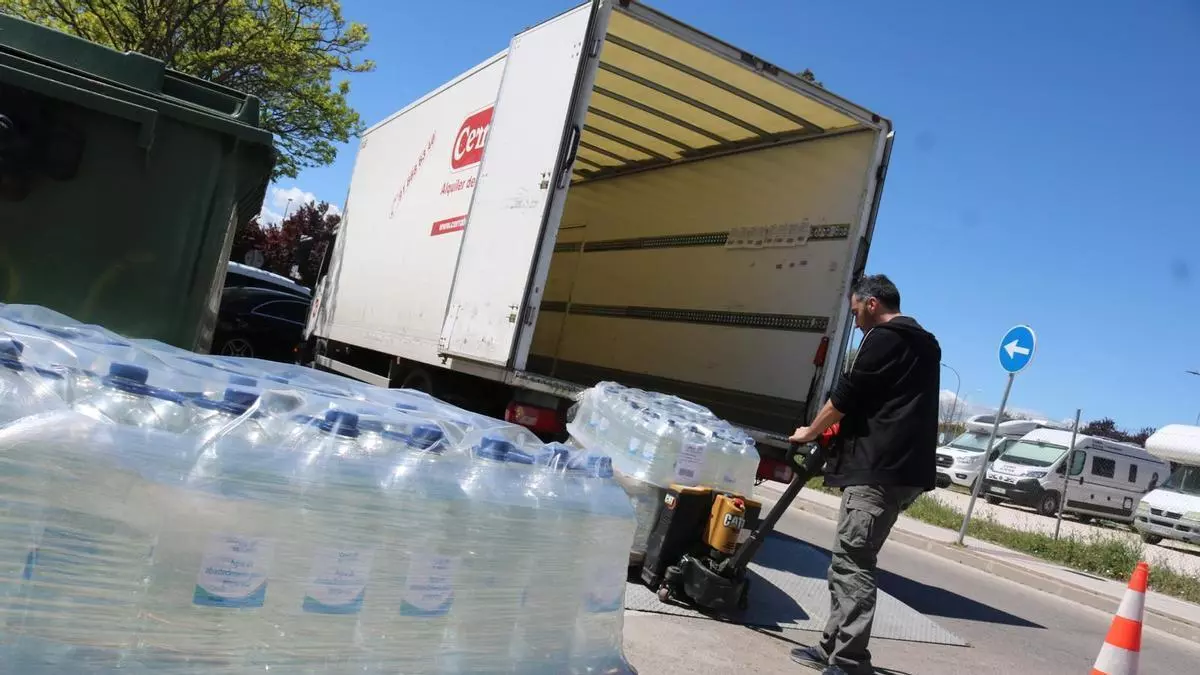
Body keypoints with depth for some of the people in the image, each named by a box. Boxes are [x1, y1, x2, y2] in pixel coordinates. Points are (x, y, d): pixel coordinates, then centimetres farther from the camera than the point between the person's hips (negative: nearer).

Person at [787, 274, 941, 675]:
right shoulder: (924, 345, 24)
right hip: (905, 469, 10)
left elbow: (846, 395, -5)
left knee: (851, 562, -11)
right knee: (852, 560, 13)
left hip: (879, 468, -10)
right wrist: (837, 430, 29)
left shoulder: (883, 338, -6)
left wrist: (810, 433, 10)